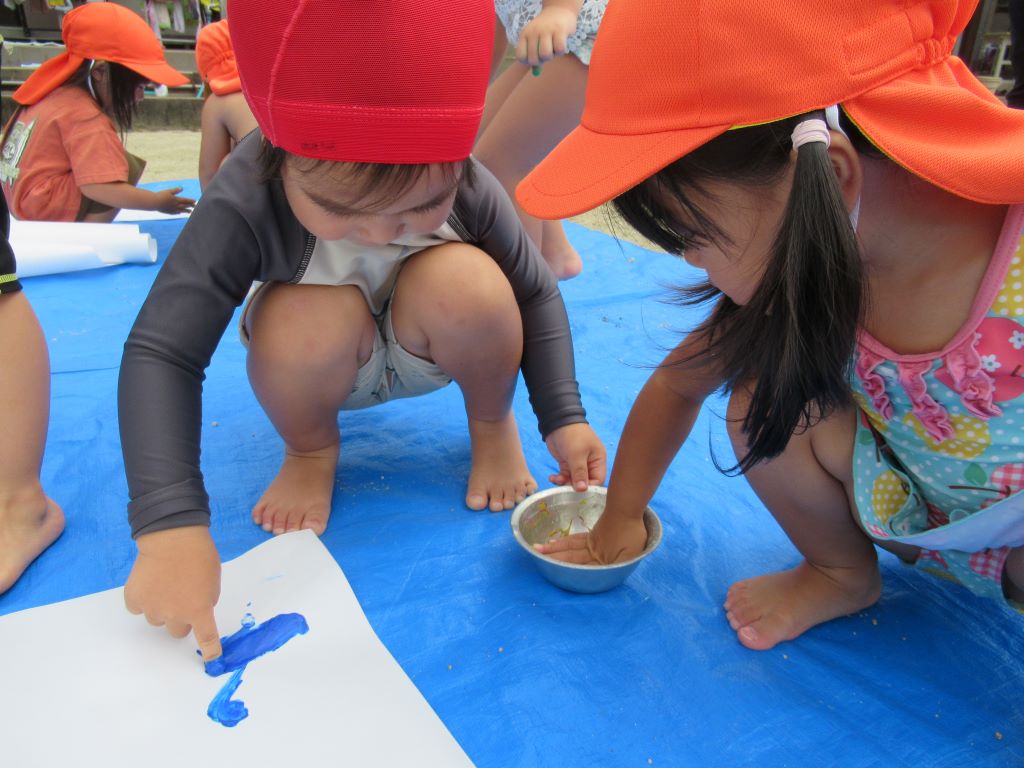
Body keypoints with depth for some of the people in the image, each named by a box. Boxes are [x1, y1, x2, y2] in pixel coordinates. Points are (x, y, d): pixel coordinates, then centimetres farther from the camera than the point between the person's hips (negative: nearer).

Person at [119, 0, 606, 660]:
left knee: (467, 282, -32)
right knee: (304, 321, -36)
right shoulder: (245, 204, -32)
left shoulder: (469, 189, -26)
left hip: (423, 352, 1)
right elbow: (161, 354, -32)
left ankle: (494, 424, -2)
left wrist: (563, 418, -21)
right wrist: (170, 523, -41)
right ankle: (311, 452, -1)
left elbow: (535, 296, -12)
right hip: (324, 368, 0)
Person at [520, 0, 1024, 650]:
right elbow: (677, 385, -5)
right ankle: (843, 574, 7)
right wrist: (619, 522, 3)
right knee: (764, 403, -19)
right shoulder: (801, 271, -18)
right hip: (920, 522, 4)